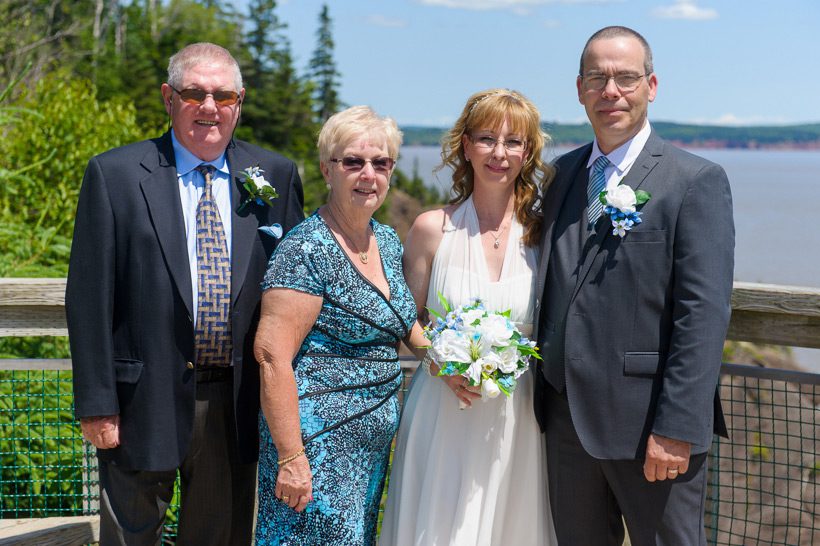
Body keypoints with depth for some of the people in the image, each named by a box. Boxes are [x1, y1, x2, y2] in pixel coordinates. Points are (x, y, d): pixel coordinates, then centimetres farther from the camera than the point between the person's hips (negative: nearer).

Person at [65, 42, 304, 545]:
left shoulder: (276, 177, 3)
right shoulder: (114, 175, -5)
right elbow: (89, 299, -6)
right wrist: (97, 405, -9)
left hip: (237, 403, 2)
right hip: (146, 402, -2)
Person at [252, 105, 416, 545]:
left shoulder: (389, 243, 9)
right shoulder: (307, 250, -16)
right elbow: (272, 357, -21)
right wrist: (291, 458, -23)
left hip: (374, 447, 8)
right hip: (318, 442, -8)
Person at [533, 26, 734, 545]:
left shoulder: (697, 181, -8)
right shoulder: (564, 172, 11)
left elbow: (704, 314, -14)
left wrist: (676, 429, -19)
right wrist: (545, 393, 10)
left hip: (650, 425, -6)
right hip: (567, 418, 6)